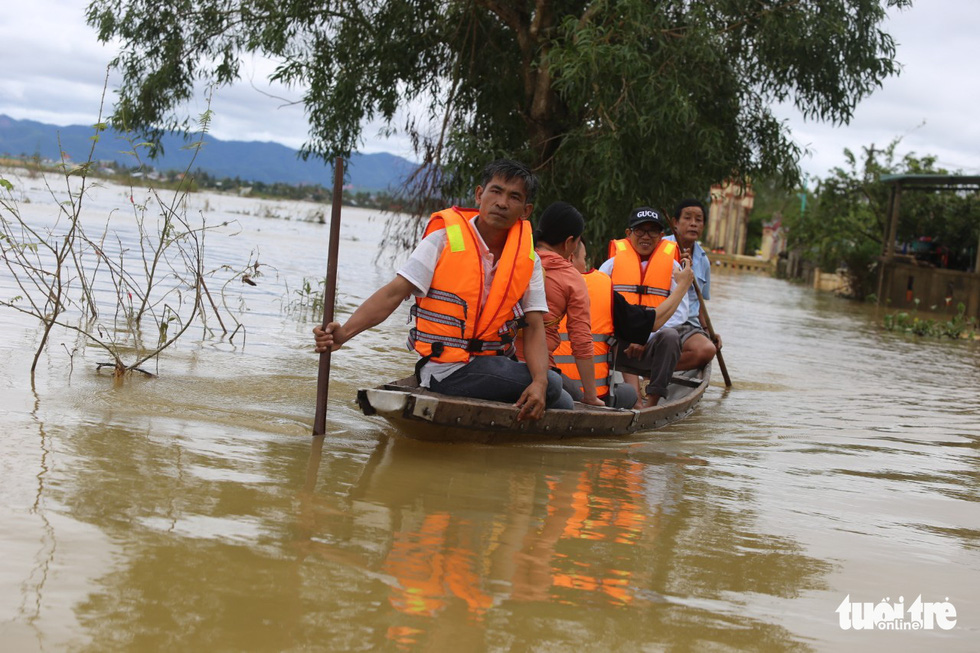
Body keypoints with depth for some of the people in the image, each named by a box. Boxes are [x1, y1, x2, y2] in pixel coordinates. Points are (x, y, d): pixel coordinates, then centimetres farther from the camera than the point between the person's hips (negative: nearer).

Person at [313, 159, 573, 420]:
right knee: (552, 383, -21)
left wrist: (539, 381, -21)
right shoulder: (444, 239, -7)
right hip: (448, 371, -5)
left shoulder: (528, 261, 5)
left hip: (494, 364, 6)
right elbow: (394, 293, -13)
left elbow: (534, 327, -2)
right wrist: (343, 333, -27)